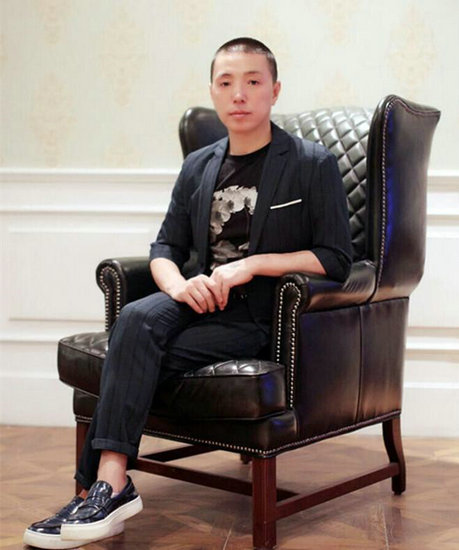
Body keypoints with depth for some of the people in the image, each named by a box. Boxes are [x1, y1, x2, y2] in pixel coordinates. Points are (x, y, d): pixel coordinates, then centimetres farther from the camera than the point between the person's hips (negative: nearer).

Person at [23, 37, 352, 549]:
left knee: (130, 358, -26)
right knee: (136, 319, -30)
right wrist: (178, 284, -8)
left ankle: (101, 487, -19)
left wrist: (253, 263, -16)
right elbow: (165, 247, 16)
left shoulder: (313, 164, 1)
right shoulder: (198, 166, 16)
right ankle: (109, 485, -34)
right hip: (202, 301, 5)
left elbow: (335, 259, -5)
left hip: (261, 316, -5)